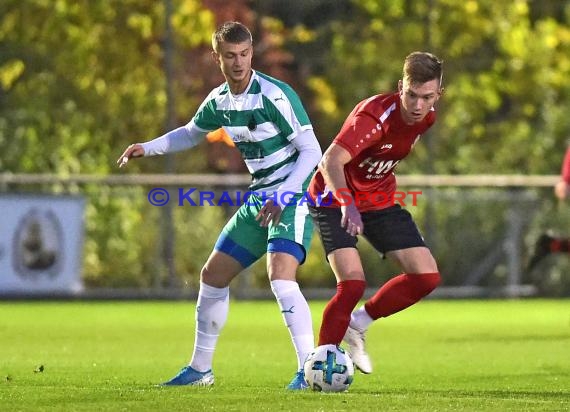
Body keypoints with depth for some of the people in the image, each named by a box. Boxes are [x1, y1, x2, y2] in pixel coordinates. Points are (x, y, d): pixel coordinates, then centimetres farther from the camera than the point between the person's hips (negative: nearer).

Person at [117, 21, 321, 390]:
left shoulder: (275, 96, -19)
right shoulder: (219, 101, 4)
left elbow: (311, 151, -18)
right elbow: (191, 134, 25)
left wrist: (283, 197, -26)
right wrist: (148, 148, 11)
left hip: (294, 197, -8)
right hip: (260, 198, 8)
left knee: (280, 276, -28)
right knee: (213, 275, 11)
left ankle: (309, 370, -24)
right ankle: (200, 369, 24)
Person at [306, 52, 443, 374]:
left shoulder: (427, 117, -7)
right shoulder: (374, 115, -31)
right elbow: (331, 161, -44)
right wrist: (347, 203, -59)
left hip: (380, 201, 7)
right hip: (336, 200, -7)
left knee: (427, 277, -5)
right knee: (352, 283, -25)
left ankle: (358, 324, 12)